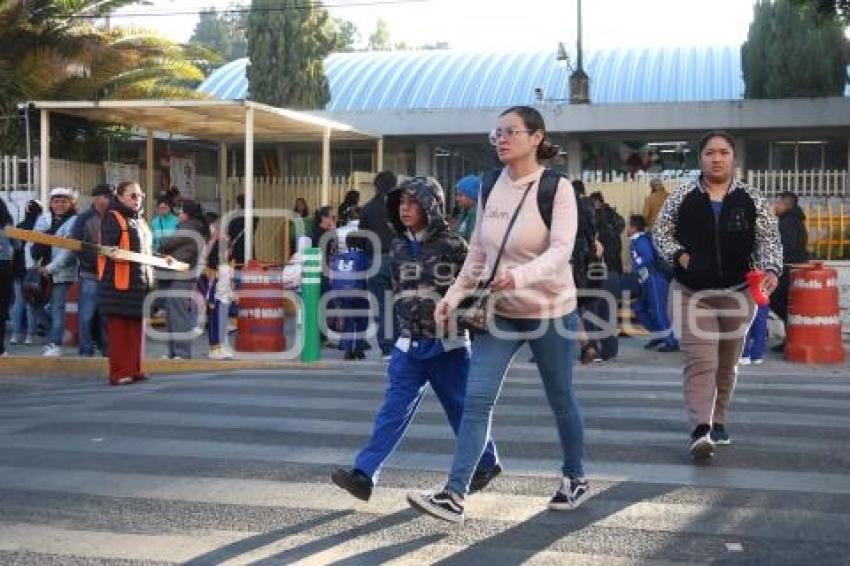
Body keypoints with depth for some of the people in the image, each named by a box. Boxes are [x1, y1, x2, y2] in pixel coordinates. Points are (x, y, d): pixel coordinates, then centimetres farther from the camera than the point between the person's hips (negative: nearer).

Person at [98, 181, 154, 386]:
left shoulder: (140, 221, 21)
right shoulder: (112, 218, -5)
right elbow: (107, 247, -15)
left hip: (140, 282, 8)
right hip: (119, 282, -8)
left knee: (136, 327, 11)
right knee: (118, 328, -6)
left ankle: (134, 369, 17)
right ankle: (118, 373, -4)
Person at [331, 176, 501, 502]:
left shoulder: (452, 245, -8)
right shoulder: (399, 247, 9)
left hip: (448, 345, -4)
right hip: (409, 345, 4)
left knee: (462, 408, 8)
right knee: (394, 408, -4)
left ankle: (486, 463, 29)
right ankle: (364, 474, -9)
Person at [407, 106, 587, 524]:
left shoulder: (557, 189, -12)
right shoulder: (490, 189, 4)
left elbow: (560, 252, -23)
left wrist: (520, 276, -40)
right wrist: (455, 295, 1)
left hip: (550, 311, -4)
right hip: (500, 311, 4)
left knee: (560, 400, 12)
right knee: (476, 399, -7)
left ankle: (575, 478, 35)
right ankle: (454, 495, -8)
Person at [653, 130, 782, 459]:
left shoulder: (751, 200, 2)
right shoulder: (682, 197, 0)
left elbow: (769, 239, 1)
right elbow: (660, 232, 7)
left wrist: (771, 269, -18)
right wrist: (679, 255, -11)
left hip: (737, 293, 2)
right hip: (693, 292, -2)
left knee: (727, 363, 13)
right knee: (700, 361, -13)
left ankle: (719, 421, 29)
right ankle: (701, 428, -20)